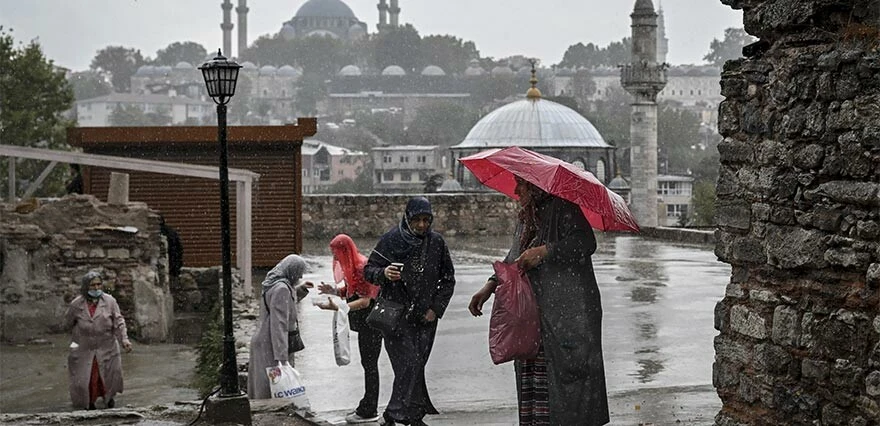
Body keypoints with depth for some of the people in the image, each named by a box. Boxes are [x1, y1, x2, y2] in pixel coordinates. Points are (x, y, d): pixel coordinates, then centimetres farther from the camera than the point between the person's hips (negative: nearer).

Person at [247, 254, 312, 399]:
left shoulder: (272, 284, 11)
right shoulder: (281, 288, -18)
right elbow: (278, 323, -24)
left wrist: (298, 290, 29)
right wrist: (282, 357, -27)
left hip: (263, 342, 10)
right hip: (272, 347, -10)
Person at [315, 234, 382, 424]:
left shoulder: (362, 267, -20)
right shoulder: (350, 266, 10)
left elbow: (365, 301, -23)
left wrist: (338, 307, -30)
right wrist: (335, 290, -2)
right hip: (364, 323, 10)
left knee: (369, 364, -5)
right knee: (368, 364, 14)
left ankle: (368, 411, -1)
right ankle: (368, 407, 21)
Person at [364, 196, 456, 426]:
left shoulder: (436, 242, 5)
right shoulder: (391, 240, -3)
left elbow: (448, 279, 13)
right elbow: (368, 270, 1)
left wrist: (436, 309, 3)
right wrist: (383, 273, -21)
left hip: (425, 316, 3)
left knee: (417, 364, 0)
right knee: (409, 363, -14)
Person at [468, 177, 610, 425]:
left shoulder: (563, 208, -8)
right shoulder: (527, 217, 19)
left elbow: (585, 243, -22)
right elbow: (513, 259, 28)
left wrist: (544, 252, -25)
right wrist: (491, 286, 18)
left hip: (568, 317, -9)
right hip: (534, 317, 9)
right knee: (531, 379, 5)